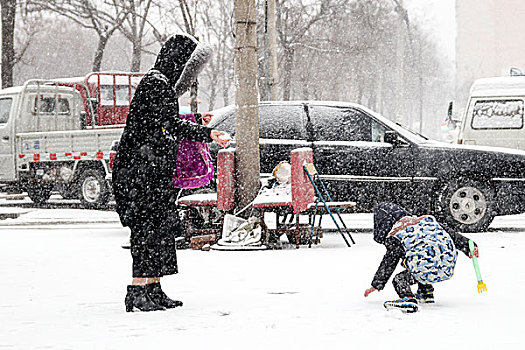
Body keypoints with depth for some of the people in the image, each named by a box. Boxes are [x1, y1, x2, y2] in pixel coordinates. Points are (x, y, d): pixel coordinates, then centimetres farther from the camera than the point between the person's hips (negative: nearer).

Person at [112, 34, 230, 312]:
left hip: (156, 173, 11)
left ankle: (153, 290, 15)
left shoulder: (164, 86, 20)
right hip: (143, 171, -11)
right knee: (148, 229, -11)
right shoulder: (155, 84, -12)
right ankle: (137, 293, -10)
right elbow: (171, 123, -25)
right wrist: (206, 133, -32)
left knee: (161, 230, 10)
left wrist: (198, 125, 15)